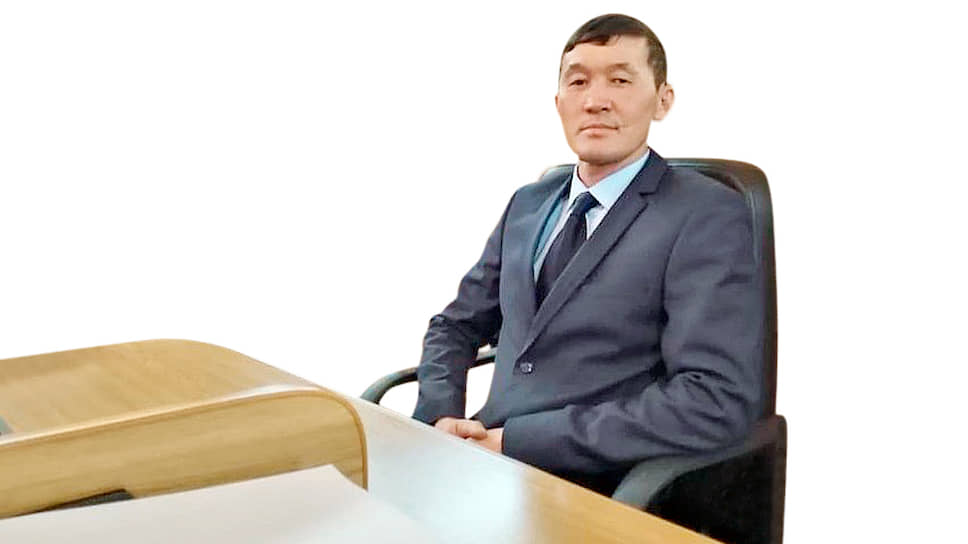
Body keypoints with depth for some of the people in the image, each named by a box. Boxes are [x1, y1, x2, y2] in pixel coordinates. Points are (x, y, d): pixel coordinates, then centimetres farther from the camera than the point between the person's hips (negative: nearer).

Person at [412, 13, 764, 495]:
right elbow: (456, 327, 19)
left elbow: (717, 402, -19)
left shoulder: (708, 217, -8)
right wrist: (442, 419, -3)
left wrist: (518, 439, -19)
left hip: (594, 493, -6)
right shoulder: (528, 204, 14)